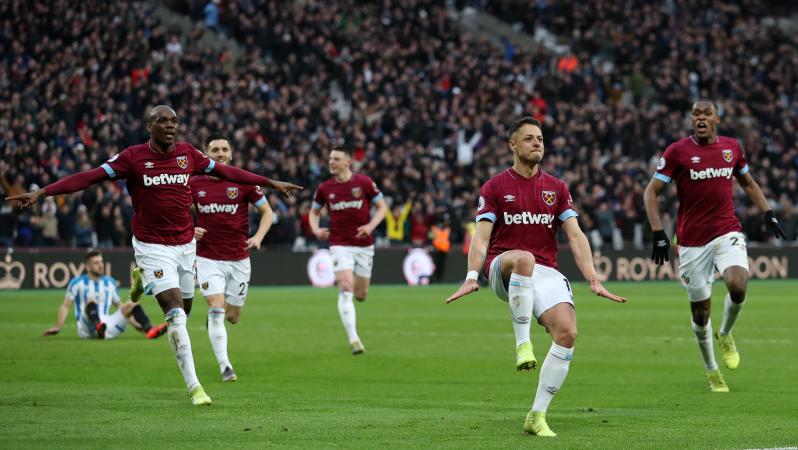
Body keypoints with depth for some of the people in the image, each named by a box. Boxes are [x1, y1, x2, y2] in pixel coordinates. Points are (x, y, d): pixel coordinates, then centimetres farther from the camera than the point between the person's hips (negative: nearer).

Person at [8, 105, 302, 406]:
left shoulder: (188, 153, 2)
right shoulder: (133, 157, -10)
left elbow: (226, 171, 15)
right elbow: (89, 177, -13)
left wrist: (271, 183, 20)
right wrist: (40, 192, -22)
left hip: (185, 245, 5)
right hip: (152, 247, -5)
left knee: (184, 310, 10)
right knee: (175, 310, -15)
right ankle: (193, 385, -16)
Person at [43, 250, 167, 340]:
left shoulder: (110, 282, 18)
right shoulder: (77, 282, 4)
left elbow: (119, 306, 27)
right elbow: (65, 306, 3)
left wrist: (133, 323, 20)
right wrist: (58, 327, -8)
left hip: (107, 325, 5)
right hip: (86, 329, -5)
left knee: (132, 304, -8)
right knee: (91, 301, -31)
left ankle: (149, 330, -33)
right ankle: (98, 328, -63)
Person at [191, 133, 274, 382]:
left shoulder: (243, 181, -4)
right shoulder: (195, 184, -1)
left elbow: (267, 212, 4)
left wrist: (258, 236, -13)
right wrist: (190, 230, -9)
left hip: (238, 259, 1)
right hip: (208, 258, -1)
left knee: (233, 317, 8)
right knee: (216, 310, -16)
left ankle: (214, 317, 45)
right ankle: (224, 366, -11)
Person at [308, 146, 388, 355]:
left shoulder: (364, 183, -5)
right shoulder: (325, 188, 1)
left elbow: (382, 206, 2)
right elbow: (314, 212, 15)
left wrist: (371, 225, -14)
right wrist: (316, 229, -5)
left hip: (363, 245, 1)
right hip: (340, 245, -1)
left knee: (360, 295, 9)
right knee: (346, 290, -18)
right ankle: (353, 339, -19)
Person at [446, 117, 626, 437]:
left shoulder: (556, 188, 13)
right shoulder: (495, 187, 5)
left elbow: (575, 236, 6)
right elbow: (481, 236, -5)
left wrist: (593, 280, -7)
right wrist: (471, 276, -21)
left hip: (544, 272, 3)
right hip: (502, 267, -3)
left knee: (567, 331, -22)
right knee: (523, 258, -42)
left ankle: (537, 416, -10)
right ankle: (522, 342, -31)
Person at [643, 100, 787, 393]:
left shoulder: (732, 147, 6)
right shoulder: (677, 151, -5)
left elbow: (748, 183, 23)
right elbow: (651, 192, -3)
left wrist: (767, 213, 10)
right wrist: (657, 233, -12)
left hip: (727, 232, 2)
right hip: (692, 240, -2)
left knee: (738, 285, -26)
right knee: (700, 312, 3)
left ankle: (725, 335, 5)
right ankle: (711, 371, 24)